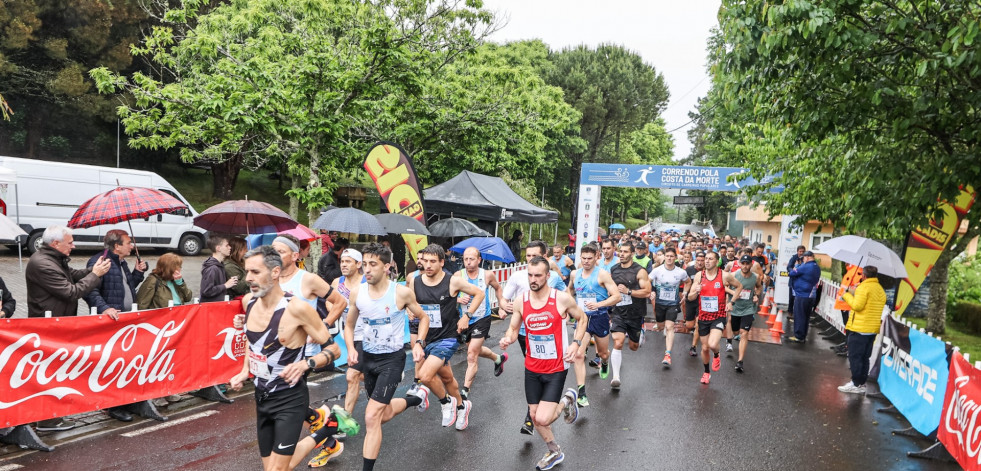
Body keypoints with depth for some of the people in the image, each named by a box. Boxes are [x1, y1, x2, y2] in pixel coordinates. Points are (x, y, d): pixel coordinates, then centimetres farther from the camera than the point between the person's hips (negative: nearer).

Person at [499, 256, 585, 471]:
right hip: (532, 368, 4)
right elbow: (513, 328, 4)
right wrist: (508, 339, -20)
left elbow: (582, 319, 2)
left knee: (543, 419, -13)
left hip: (556, 368, -4)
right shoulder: (521, 301, -7)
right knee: (534, 416, 14)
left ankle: (566, 401, 20)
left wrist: (576, 343, -13)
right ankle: (555, 452, 42)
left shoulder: (562, 298, -15)